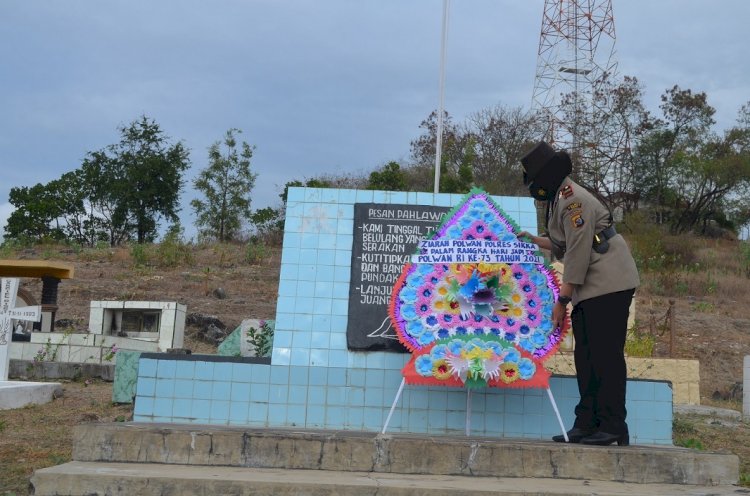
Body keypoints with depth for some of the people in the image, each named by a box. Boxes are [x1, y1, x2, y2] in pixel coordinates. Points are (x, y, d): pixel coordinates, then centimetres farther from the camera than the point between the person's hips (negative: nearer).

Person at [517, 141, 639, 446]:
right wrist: (534, 240, 22)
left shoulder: (573, 200, -15)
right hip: (589, 290, 11)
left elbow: (578, 253, -20)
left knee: (606, 356, -9)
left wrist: (562, 300, -18)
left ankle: (612, 428, -4)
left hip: (609, 285, -11)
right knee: (586, 356, 10)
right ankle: (587, 424, 16)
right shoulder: (560, 198, 17)